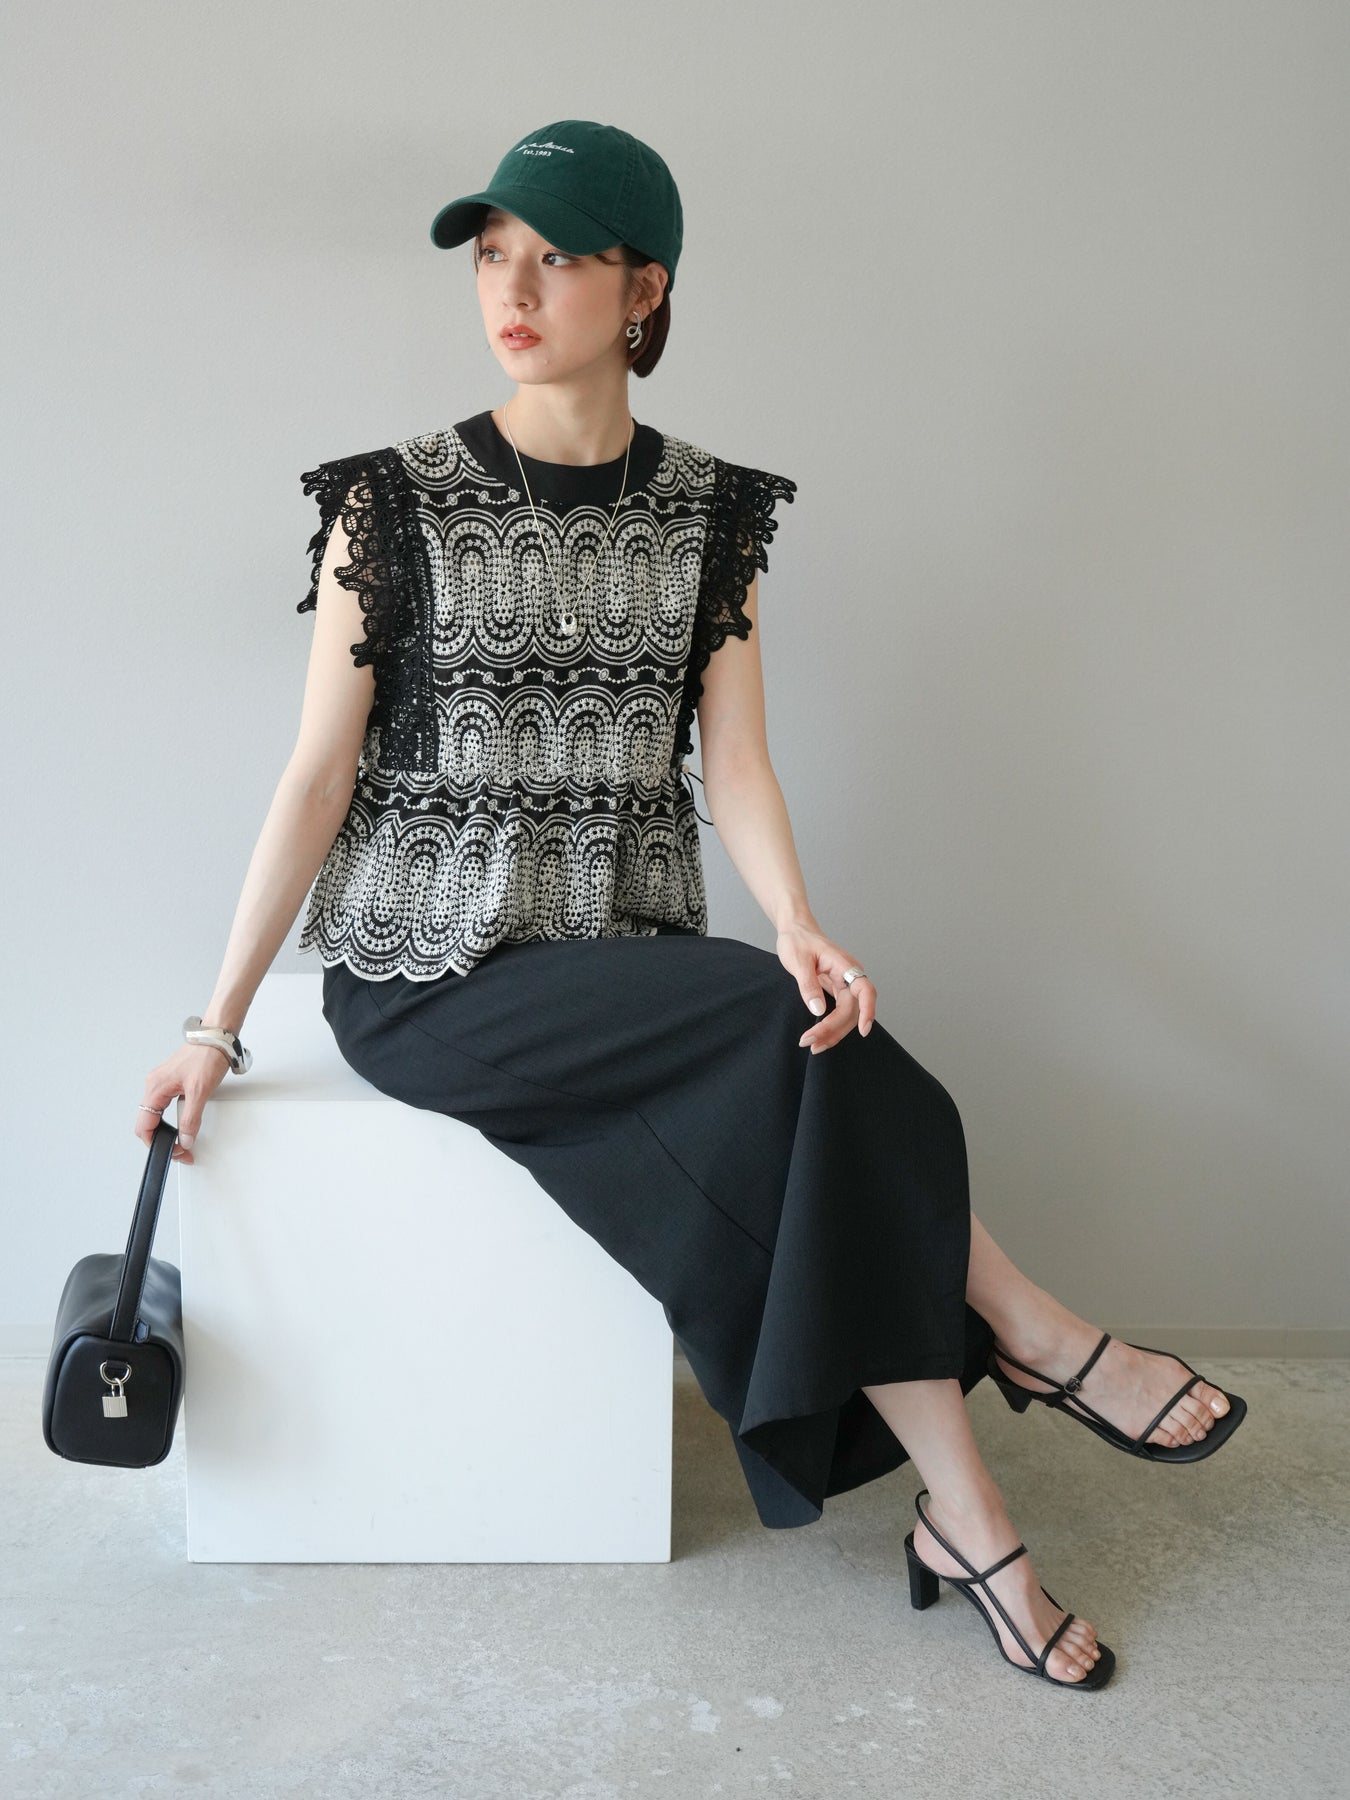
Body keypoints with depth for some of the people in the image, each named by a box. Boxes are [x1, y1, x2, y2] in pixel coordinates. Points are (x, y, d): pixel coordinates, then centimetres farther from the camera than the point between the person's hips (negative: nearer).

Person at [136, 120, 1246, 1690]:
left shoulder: (707, 511, 6)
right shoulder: (393, 504, -2)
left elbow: (734, 764, -1)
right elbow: (318, 773, -3)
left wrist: (795, 926, -21)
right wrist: (217, 1024, -6)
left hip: (631, 970, 3)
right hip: (433, 976, -3)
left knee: (792, 1119, -26)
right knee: (803, 1047, -27)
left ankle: (964, 1528, -11)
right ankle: (1031, 1331, -9)